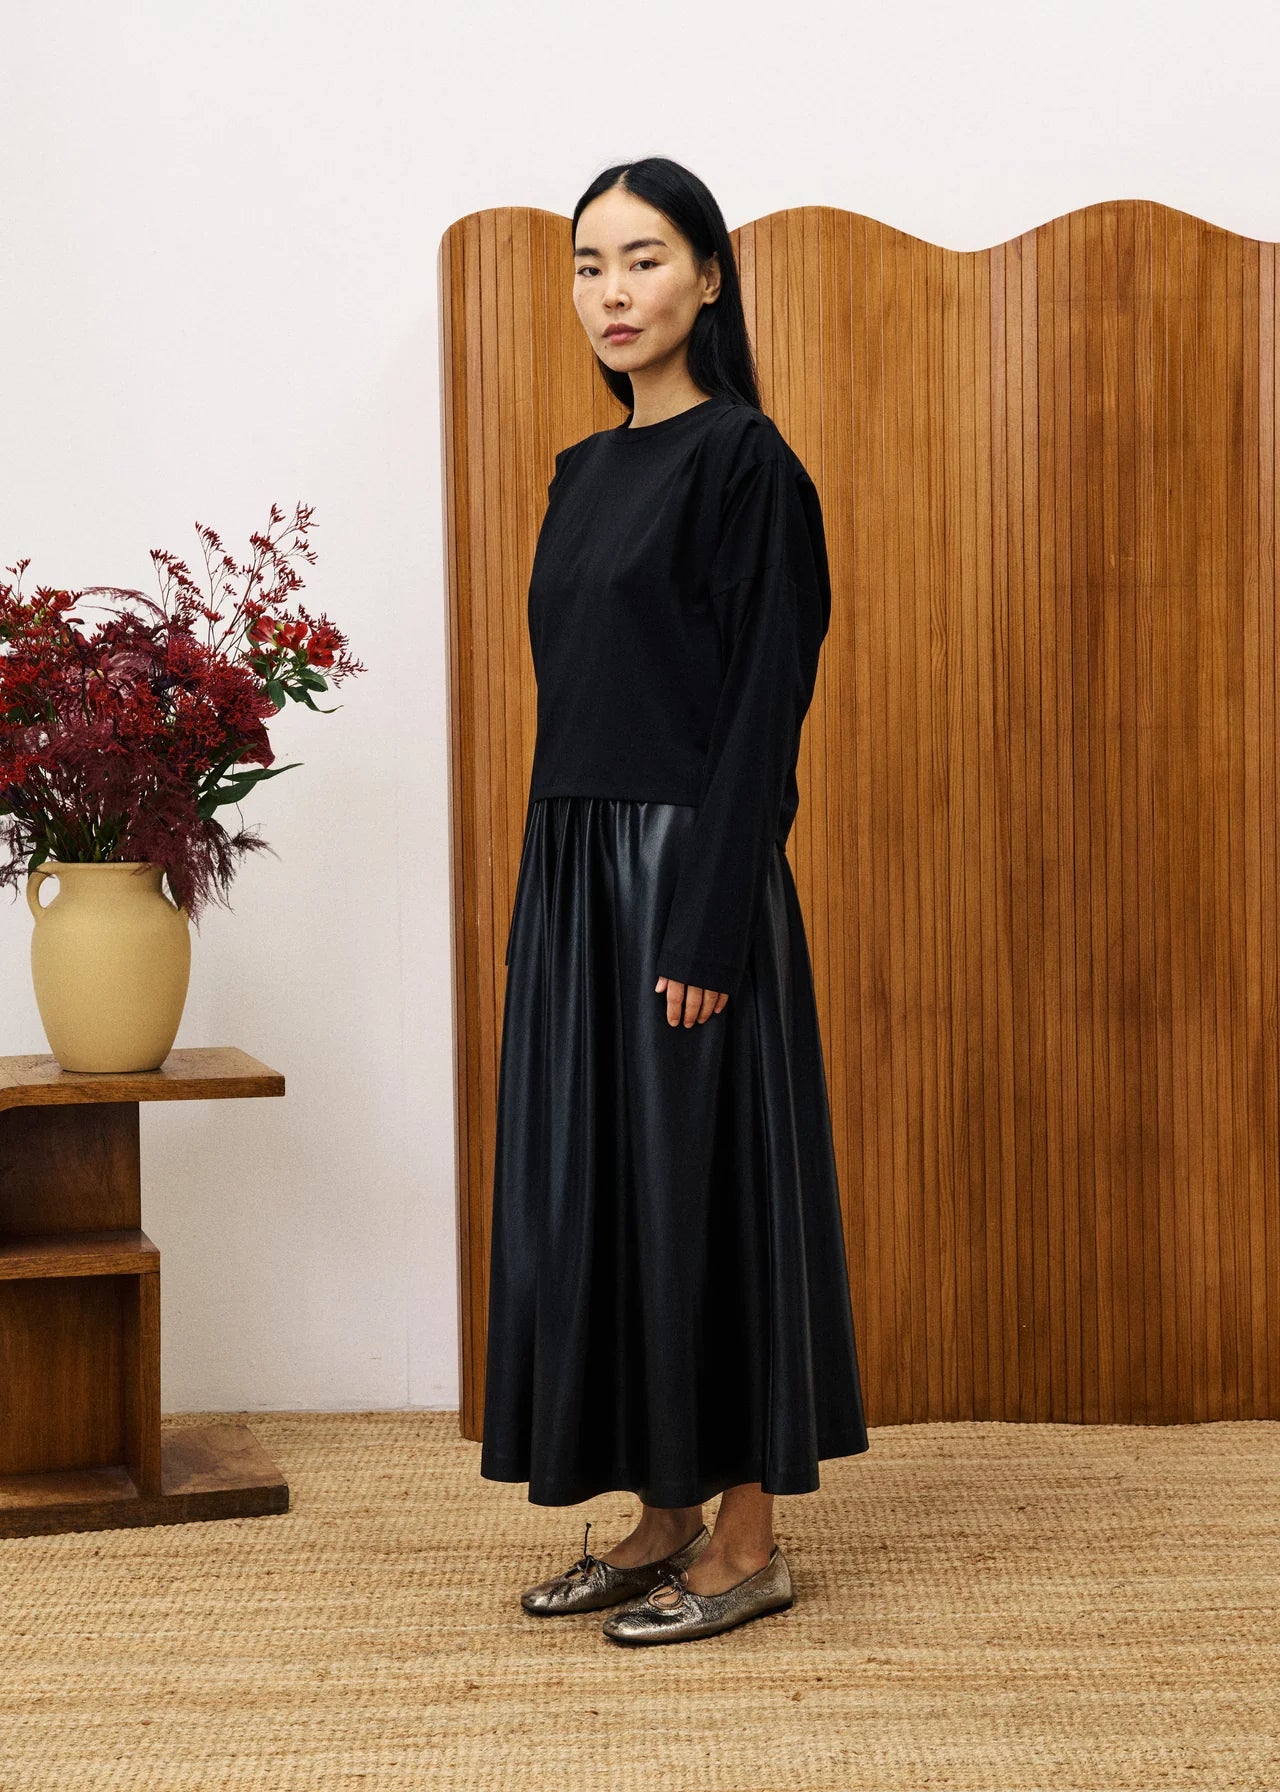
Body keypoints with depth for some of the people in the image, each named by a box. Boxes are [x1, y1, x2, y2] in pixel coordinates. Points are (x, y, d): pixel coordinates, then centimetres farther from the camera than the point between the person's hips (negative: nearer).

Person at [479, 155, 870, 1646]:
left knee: (703, 1181, -2)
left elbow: (765, 699, -15)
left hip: (684, 871, -8)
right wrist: (552, 892, 14)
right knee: (593, 1185, 10)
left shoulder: (745, 460, -9)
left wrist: (710, 925, -19)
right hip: (573, 868, 8)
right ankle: (666, 1516, 21)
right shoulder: (585, 470, 15)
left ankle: (748, 1538, 10)